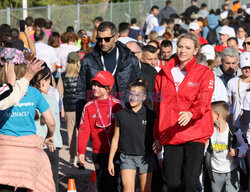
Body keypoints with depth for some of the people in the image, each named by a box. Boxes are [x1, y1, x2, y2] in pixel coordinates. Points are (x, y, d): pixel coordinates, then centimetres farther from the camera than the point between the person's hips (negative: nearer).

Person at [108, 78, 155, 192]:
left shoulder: (150, 115, -2)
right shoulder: (121, 114, 0)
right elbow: (116, 138, 8)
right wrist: (110, 160, 9)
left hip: (145, 157, 0)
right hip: (127, 157, 0)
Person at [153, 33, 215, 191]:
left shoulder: (205, 73, 4)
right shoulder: (164, 73, 15)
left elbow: (204, 101, -12)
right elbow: (158, 107, 20)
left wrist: (191, 113, -34)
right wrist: (157, 136, 17)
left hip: (195, 133, -3)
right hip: (170, 135, 3)